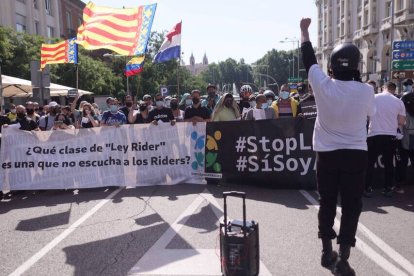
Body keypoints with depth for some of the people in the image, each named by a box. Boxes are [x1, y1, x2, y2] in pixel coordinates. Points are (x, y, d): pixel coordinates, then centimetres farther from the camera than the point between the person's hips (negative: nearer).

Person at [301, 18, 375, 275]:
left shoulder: (323, 85, -11)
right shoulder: (366, 91, -11)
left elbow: (309, 58, 5)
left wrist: (305, 30, 20)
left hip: (327, 154, 2)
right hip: (355, 155, -1)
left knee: (327, 203, 14)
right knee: (351, 206, 6)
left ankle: (327, 252, 26)